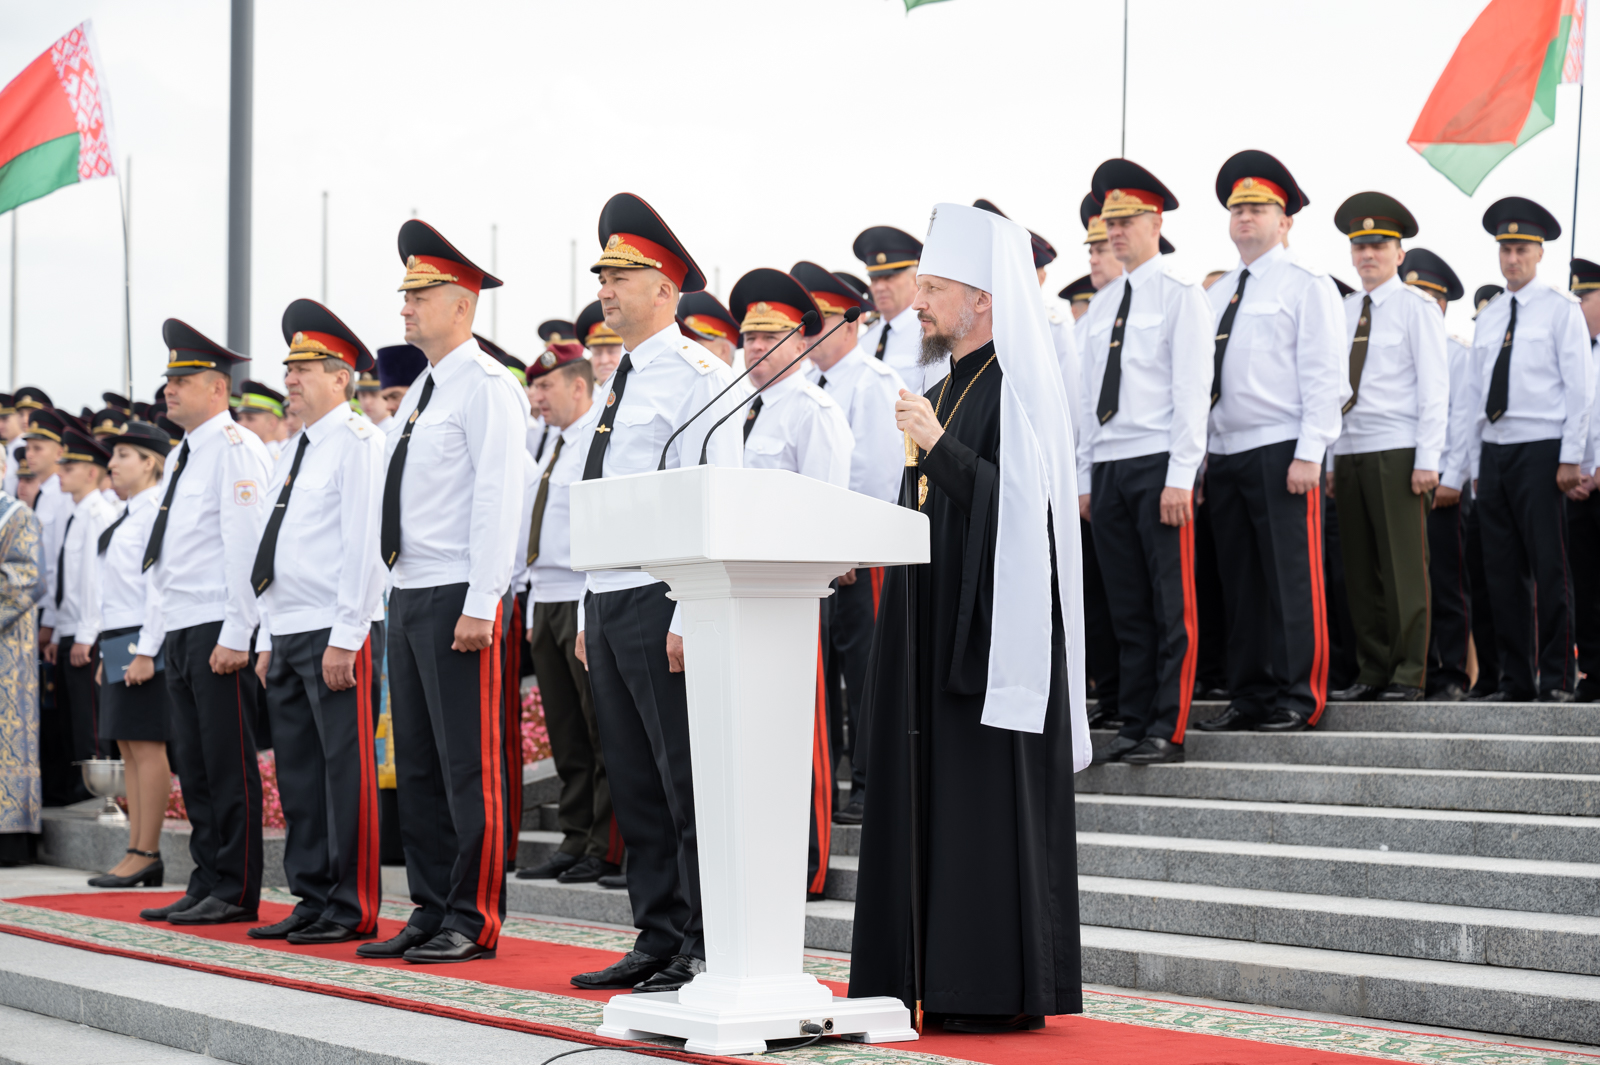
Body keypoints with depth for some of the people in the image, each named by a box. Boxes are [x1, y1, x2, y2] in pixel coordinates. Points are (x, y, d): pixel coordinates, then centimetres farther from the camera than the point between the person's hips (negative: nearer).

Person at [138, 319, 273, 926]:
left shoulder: (234, 446, -9)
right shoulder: (183, 456, 19)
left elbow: (245, 544, -16)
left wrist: (235, 636, -20)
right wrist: (166, 635, 16)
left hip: (219, 627, -9)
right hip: (181, 628, 9)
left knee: (228, 763, -5)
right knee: (192, 763, 11)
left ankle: (236, 892, 0)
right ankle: (206, 884, 17)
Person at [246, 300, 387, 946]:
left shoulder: (357, 442, -7)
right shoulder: (292, 450, 19)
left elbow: (364, 545, -14)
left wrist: (344, 638, -19)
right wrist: (269, 640, 18)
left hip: (337, 635, -9)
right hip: (288, 637, 9)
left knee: (346, 771, -5)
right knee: (298, 773, 11)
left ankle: (352, 910, 0)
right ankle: (312, 901, 18)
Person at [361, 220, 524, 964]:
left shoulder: (486, 387, -9)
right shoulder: (419, 393, 19)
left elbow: (498, 499, -16)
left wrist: (479, 607, -21)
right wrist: (398, 595, 16)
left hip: (458, 597, -9)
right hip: (409, 596, 9)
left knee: (468, 766, -5)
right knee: (417, 767, 10)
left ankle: (474, 920, -1)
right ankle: (431, 911, 16)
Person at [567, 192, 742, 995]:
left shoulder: (697, 375, -7)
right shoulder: (618, 381, 19)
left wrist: (690, 618, -20)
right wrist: (589, 614, 17)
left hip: (661, 600, -9)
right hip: (607, 600, 9)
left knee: (689, 780, -5)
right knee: (634, 784, 10)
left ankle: (707, 950, 0)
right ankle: (657, 939, 16)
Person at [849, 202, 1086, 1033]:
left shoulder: (1018, 388, -10)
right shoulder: (947, 389, 18)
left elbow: (1018, 506, -20)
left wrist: (938, 447, -24)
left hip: (992, 623, -9)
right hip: (936, 623, 9)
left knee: (991, 801, -8)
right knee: (932, 799, 9)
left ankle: (1005, 990, -3)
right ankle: (943, 980, 14)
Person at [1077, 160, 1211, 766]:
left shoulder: (1180, 294, -1)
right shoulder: (1101, 305, 18)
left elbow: (1192, 391, -8)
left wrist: (1180, 477, -15)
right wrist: (1085, 478, 14)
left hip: (1159, 465, -6)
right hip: (1108, 469, 6)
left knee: (1172, 605, -4)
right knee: (1126, 608, 8)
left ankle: (1168, 732, -1)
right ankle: (1133, 725, 12)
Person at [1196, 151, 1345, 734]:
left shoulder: (1306, 287, 0)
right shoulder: (1217, 294, 19)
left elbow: (1324, 376, -7)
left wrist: (1308, 454, -15)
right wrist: (1199, 455, 11)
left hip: (1281, 453, -6)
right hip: (1224, 455, 6)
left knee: (1291, 579, -5)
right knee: (1239, 582, 8)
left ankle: (1298, 698, 1)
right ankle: (1250, 696, 14)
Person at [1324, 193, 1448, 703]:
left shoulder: (1416, 306, 0)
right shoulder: (1344, 311, 15)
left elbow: (1434, 387, -4)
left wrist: (1427, 460, -11)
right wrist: (1329, 460, 9)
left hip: (1397, 453, -5)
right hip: (1349, 453, 5)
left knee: (1404, 569, -4)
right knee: (1360, 572, 6)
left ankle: (1409, 676, 1)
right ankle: (1373, 673, 12)